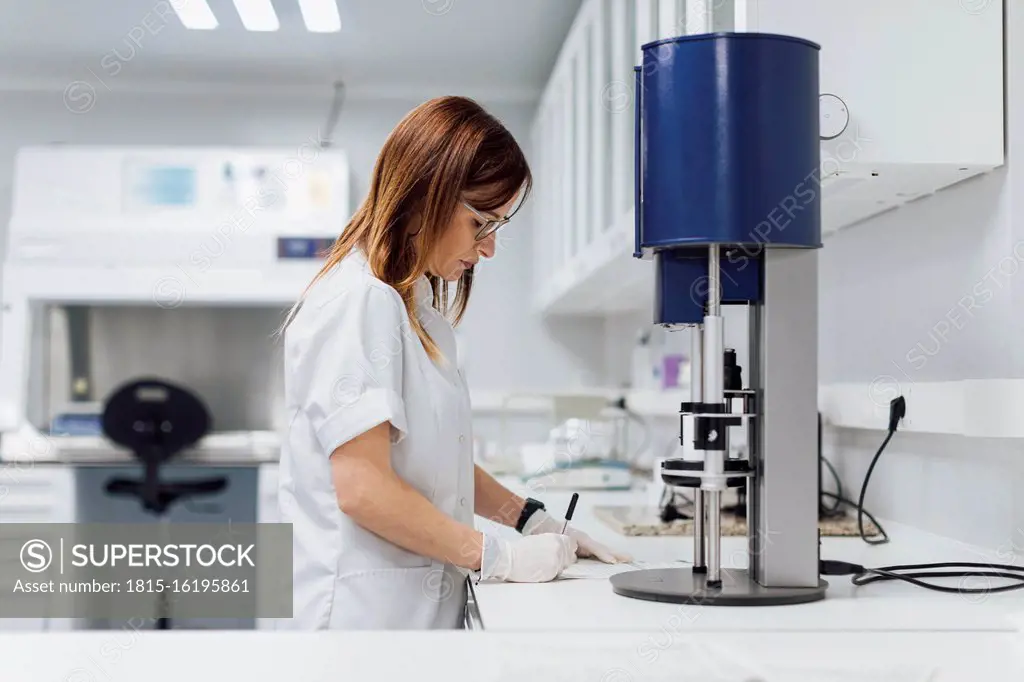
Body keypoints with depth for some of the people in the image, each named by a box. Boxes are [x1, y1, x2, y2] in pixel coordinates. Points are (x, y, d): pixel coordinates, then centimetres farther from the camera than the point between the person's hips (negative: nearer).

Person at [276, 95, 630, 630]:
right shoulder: (359, 302, -14)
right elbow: (363, 488, -20)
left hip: (425, 606, 9)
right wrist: (496, 556, -13)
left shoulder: (416, 305, 16)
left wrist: (533, 521, 11)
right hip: (366, 608, -9)